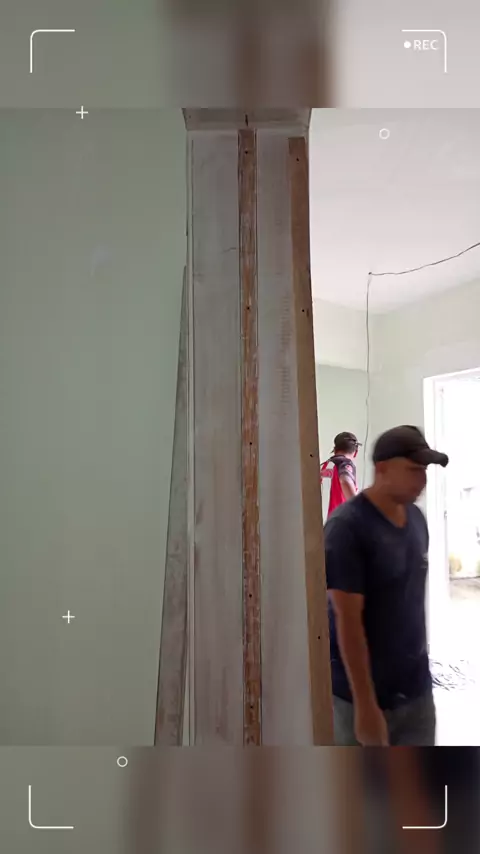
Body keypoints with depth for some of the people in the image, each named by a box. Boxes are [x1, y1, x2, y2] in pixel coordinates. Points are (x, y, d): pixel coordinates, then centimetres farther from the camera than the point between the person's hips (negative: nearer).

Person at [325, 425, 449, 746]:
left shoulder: (416, 518, 1)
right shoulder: (346, 527, -23)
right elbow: (347, 621, -22)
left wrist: (421, 660, 16)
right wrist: (365, 703, -20)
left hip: (416, 686, 7)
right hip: (365, 690, -6)